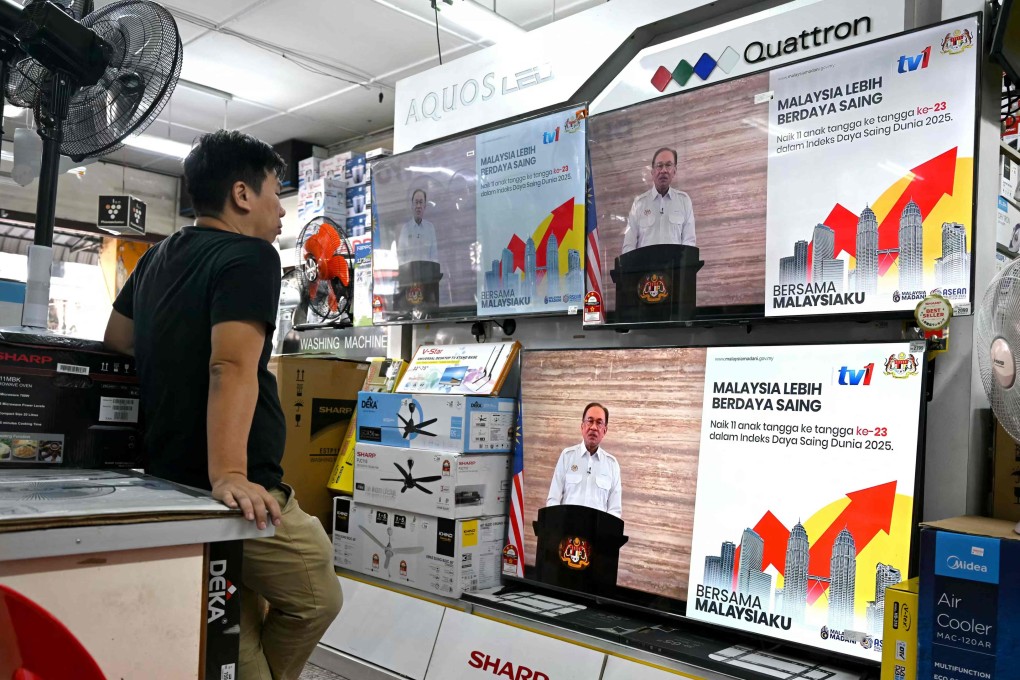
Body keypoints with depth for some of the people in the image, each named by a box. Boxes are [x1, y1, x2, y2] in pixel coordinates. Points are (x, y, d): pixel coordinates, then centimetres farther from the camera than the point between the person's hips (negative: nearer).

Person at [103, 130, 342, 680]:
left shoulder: (158, 258, 14)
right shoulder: (251, 256, -12)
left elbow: (116, 340, 27)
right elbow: (231, 367, -26)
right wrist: (227, 476, -33)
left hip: (168, 478, 9)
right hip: (234, 492, -9)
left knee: (237, 628, 18)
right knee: (317, 598, 10)